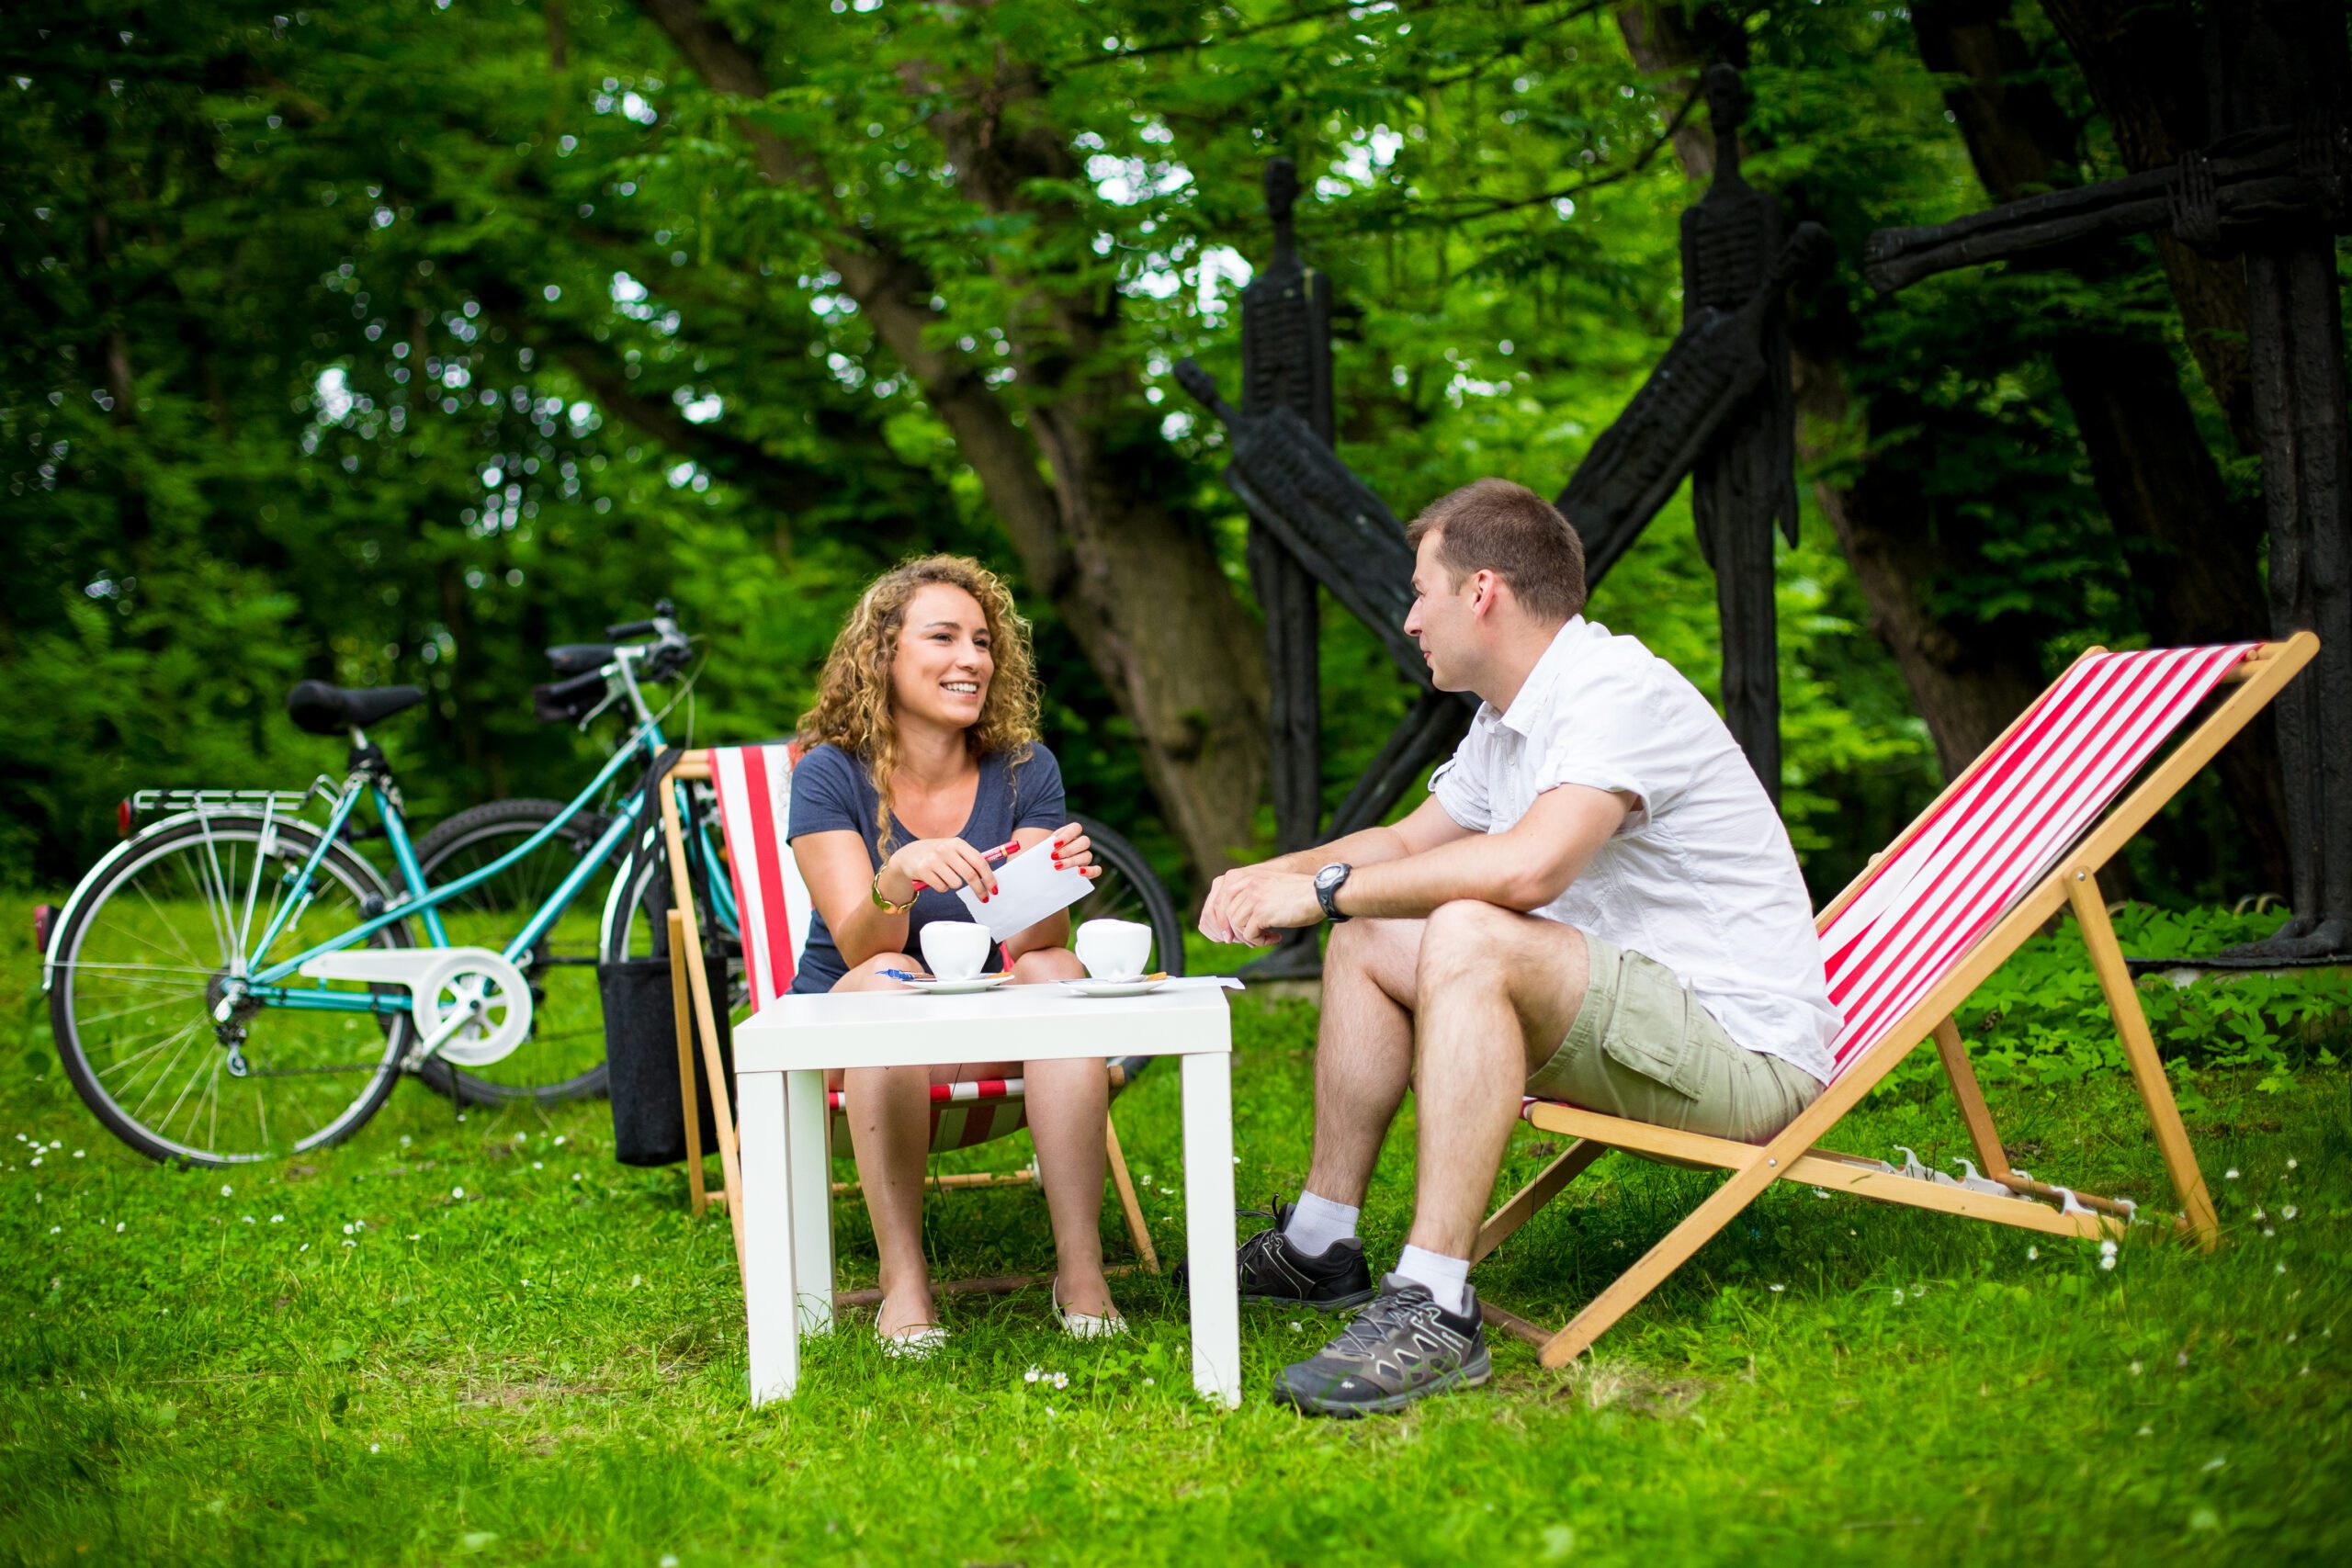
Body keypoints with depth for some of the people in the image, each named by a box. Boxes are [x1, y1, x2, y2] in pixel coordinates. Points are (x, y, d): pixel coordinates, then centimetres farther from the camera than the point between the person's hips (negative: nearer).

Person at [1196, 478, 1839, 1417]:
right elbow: (1407, 843, 26)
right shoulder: (1507, 721, 13)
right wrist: (1276, 875, 6)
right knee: (1369, 943, 13)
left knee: (1469, 937, -32)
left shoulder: (1617, 692, -18)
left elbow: (1529, 866, -34)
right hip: (1635, 1030, 10)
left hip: (1747, 1049, -10)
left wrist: (1328, 887, -23)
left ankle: (1434, 1309, -35)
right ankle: (1319, 1245, 18)